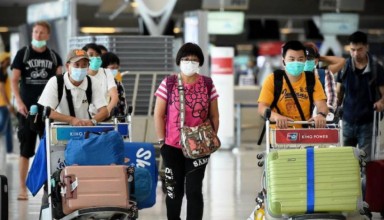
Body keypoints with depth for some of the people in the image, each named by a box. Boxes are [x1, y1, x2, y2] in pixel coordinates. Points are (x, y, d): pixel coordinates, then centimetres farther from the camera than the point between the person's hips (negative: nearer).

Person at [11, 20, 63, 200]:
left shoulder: (54, 57, 9)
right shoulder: (23, 54, 3)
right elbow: (14, 80, 0)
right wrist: (19, 101, -13)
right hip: (27, 109, -2)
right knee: (26, 150, -1)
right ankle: (23, 188, 3)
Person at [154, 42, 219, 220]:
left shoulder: (207, 84, 0)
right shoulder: (168, 84, -4)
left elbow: (214, 116, 6)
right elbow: (158, 115, -1)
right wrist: (162, 141, -3)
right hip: (173, 147, 0)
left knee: (194, 190, -2)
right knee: (174, 190, 8)